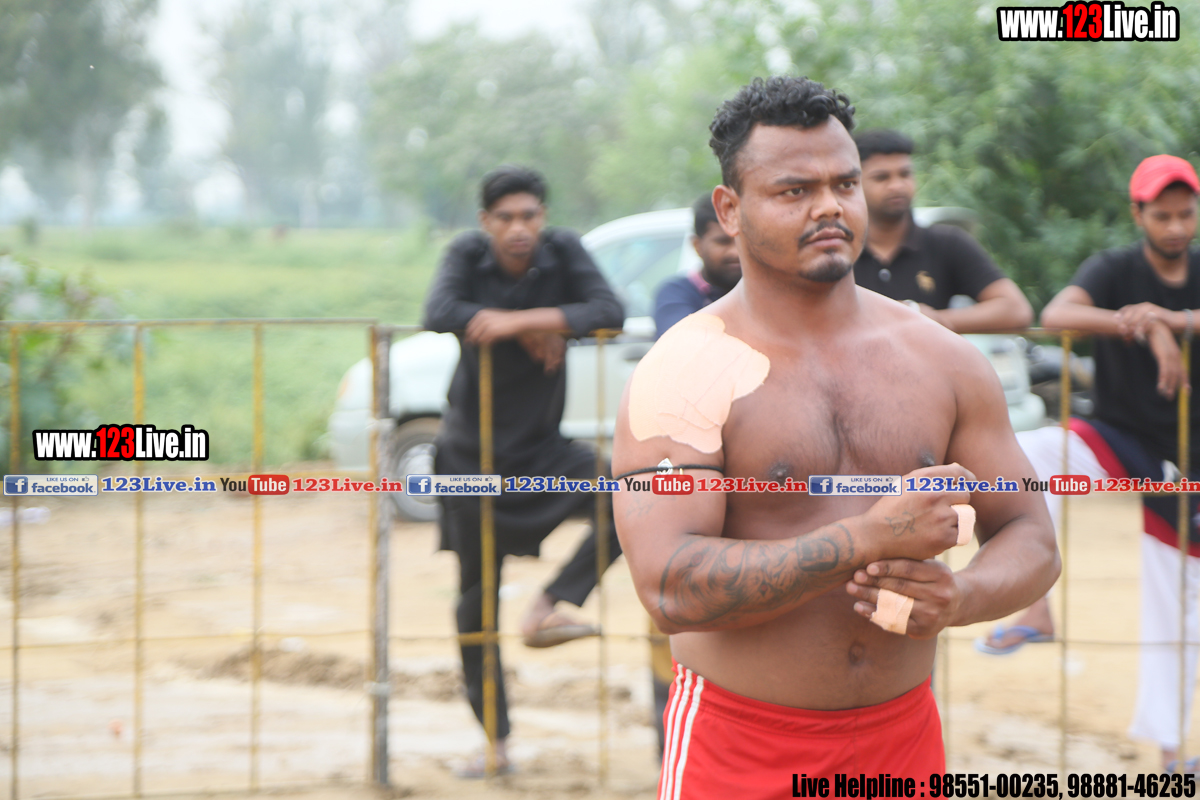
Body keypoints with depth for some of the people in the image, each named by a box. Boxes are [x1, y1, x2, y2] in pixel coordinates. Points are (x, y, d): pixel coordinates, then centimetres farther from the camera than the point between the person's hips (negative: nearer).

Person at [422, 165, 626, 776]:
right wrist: (535, 329, -27)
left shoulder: (563, 252, -8)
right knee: (476, 599, 3)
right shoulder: (467, 255, -9)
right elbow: (439, 313, -28)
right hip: (473, 454, -1)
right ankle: (495, 740, 14)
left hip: (542, 446, 1)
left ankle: (548, 609, -19)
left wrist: (513, 321, -30)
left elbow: (611, 313, -24)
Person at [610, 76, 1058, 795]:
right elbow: (671, 588, -20)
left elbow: (1030, 538, 9)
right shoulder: (684, 376, -9)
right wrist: (869, 539, -24)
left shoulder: (944, 361, 5)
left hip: (903, 736, 4)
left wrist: (961, 598, -14)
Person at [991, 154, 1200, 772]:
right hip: (1116, 441, -2)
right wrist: (1145, 328, -43)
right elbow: (1057, 314, -29)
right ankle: (1036, 608, -32)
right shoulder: (1115, 270, -9)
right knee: (1027, 452, -34)